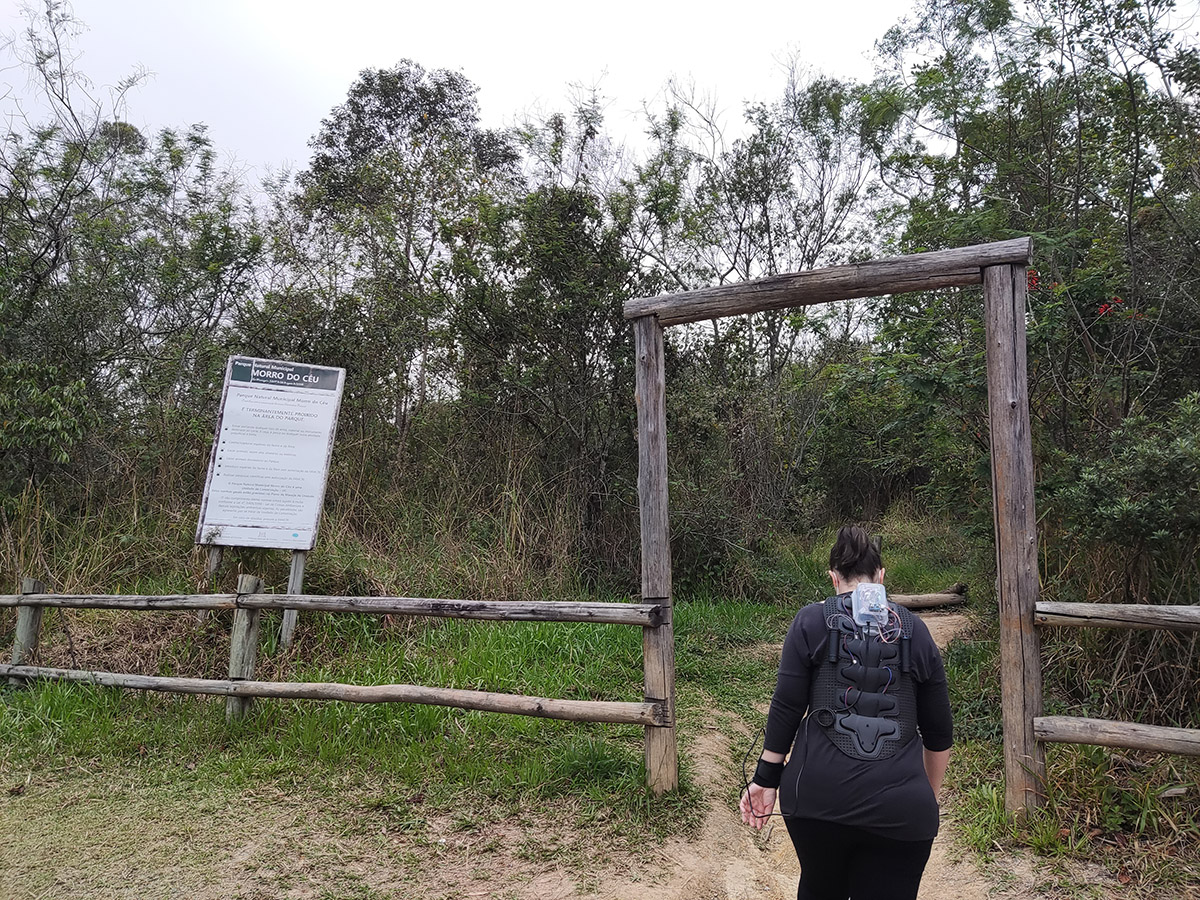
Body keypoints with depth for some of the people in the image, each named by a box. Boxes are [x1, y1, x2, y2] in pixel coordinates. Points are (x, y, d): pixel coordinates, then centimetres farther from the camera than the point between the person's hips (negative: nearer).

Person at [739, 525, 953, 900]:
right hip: (900, 809, 1)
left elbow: (786, 708, -4)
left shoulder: (811, 621, 1)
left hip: (817, 796, 0)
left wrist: (767, 778, 3)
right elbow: (939, 735, 11)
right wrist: (928, 798, 25)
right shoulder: (915, 632, 8)